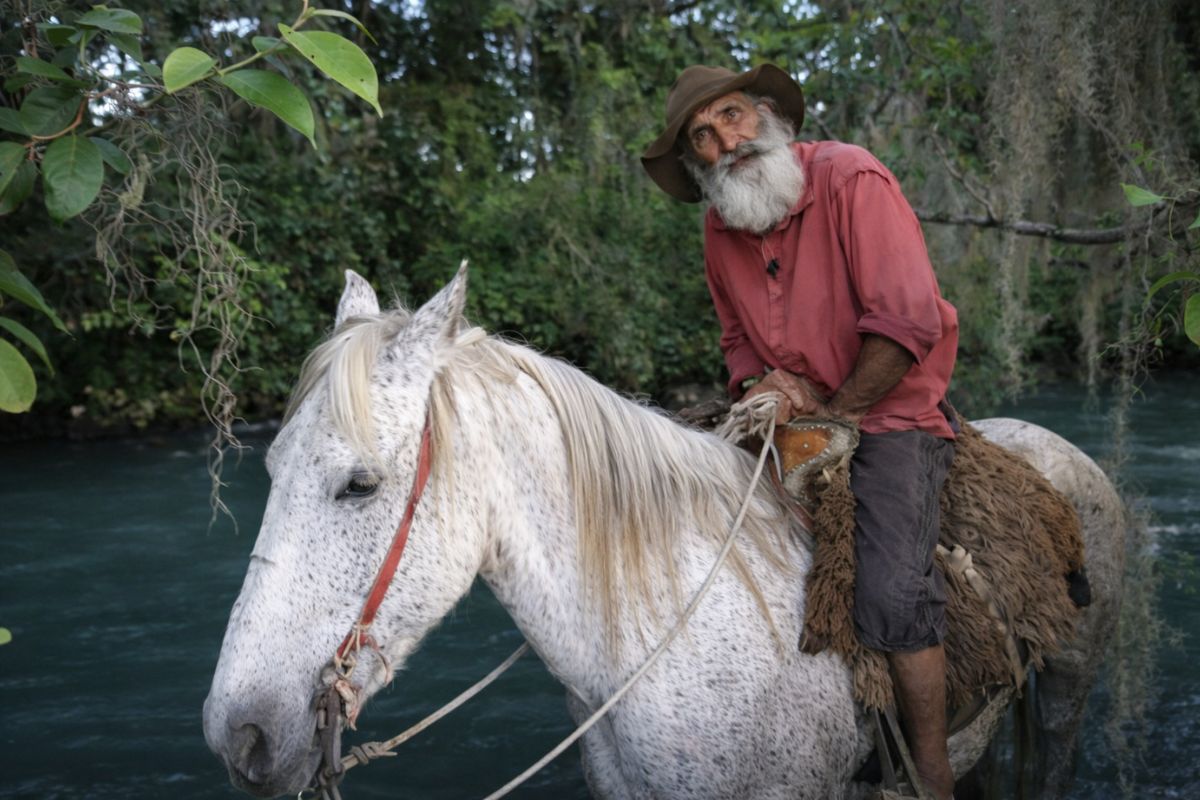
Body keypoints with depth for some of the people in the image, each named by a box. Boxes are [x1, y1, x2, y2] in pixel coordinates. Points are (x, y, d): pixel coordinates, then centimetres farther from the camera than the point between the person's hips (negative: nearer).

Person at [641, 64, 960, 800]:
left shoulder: (851, 179, -15)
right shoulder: (721, 228, 6)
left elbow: (907, 320, -20)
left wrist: (834, 413, -14)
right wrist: (763, 381, -4)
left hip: (890, 414, -7)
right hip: (791, 415, 7)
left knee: (893, 592, -23)